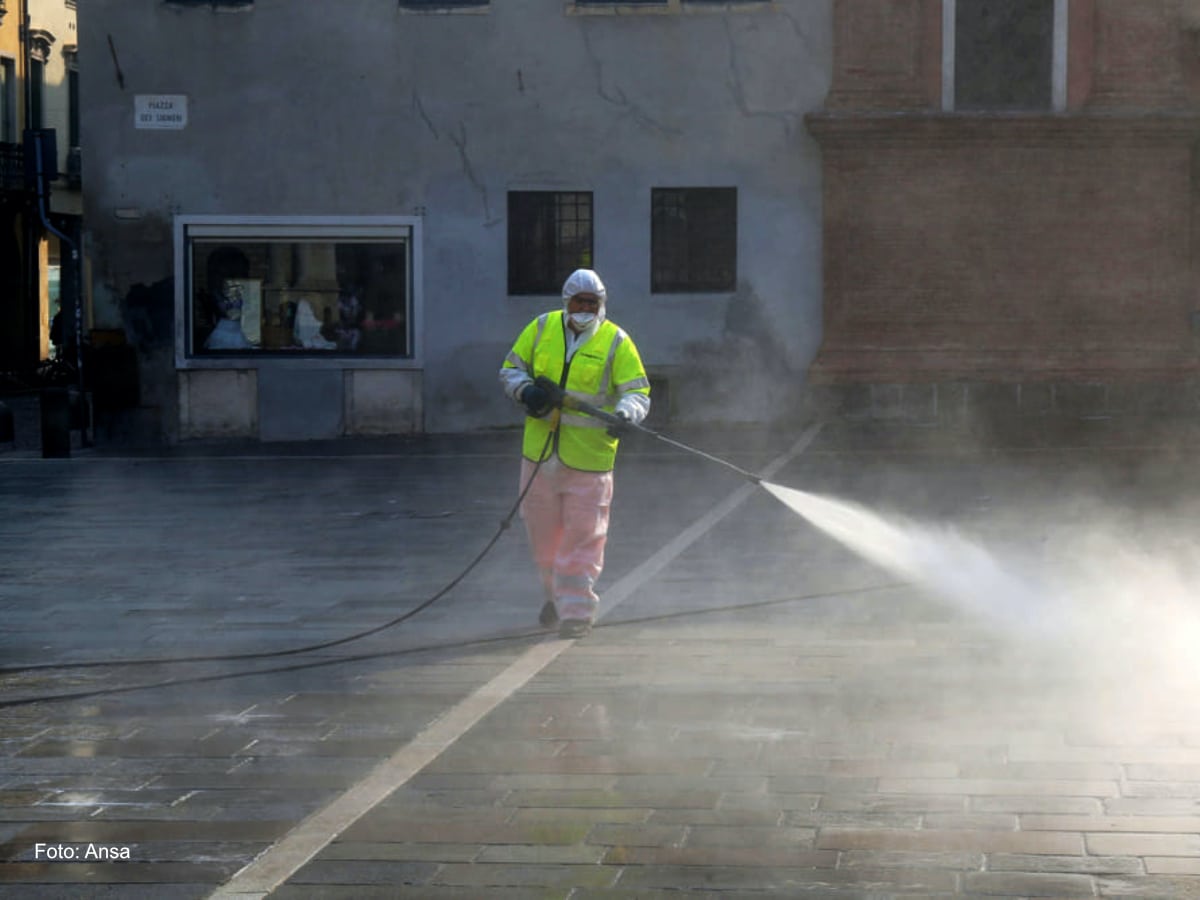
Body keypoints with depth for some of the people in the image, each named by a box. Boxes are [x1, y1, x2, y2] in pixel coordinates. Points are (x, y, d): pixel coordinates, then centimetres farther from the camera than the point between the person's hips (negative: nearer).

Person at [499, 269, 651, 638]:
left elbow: (638, 392, -7)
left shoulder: (616, 342, -3)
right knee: (542, 530, 13)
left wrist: (625, 415, -29)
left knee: (583, 535, -4)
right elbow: (511, 368, 13)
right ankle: (556, 594, 35)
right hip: (540, 451, 3)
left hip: (589, 456, -3)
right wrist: (524, 390, -9)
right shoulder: (542, 328, 5)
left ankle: (577, 610, 3)